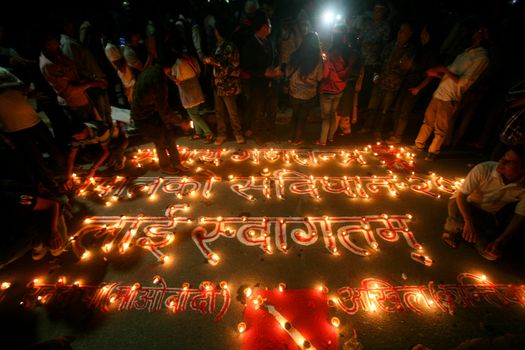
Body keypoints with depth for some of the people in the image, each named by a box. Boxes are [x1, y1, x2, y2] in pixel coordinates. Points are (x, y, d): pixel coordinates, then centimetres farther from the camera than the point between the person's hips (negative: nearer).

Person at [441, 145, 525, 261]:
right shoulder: (483, 169, -27)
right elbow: (461, 195, -22)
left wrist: (500, 241, -26)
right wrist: (469, 222, -33)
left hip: (489, 216, 3)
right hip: (465, 204, -3)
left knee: (492, 253, -13)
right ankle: (453, 228, -4)